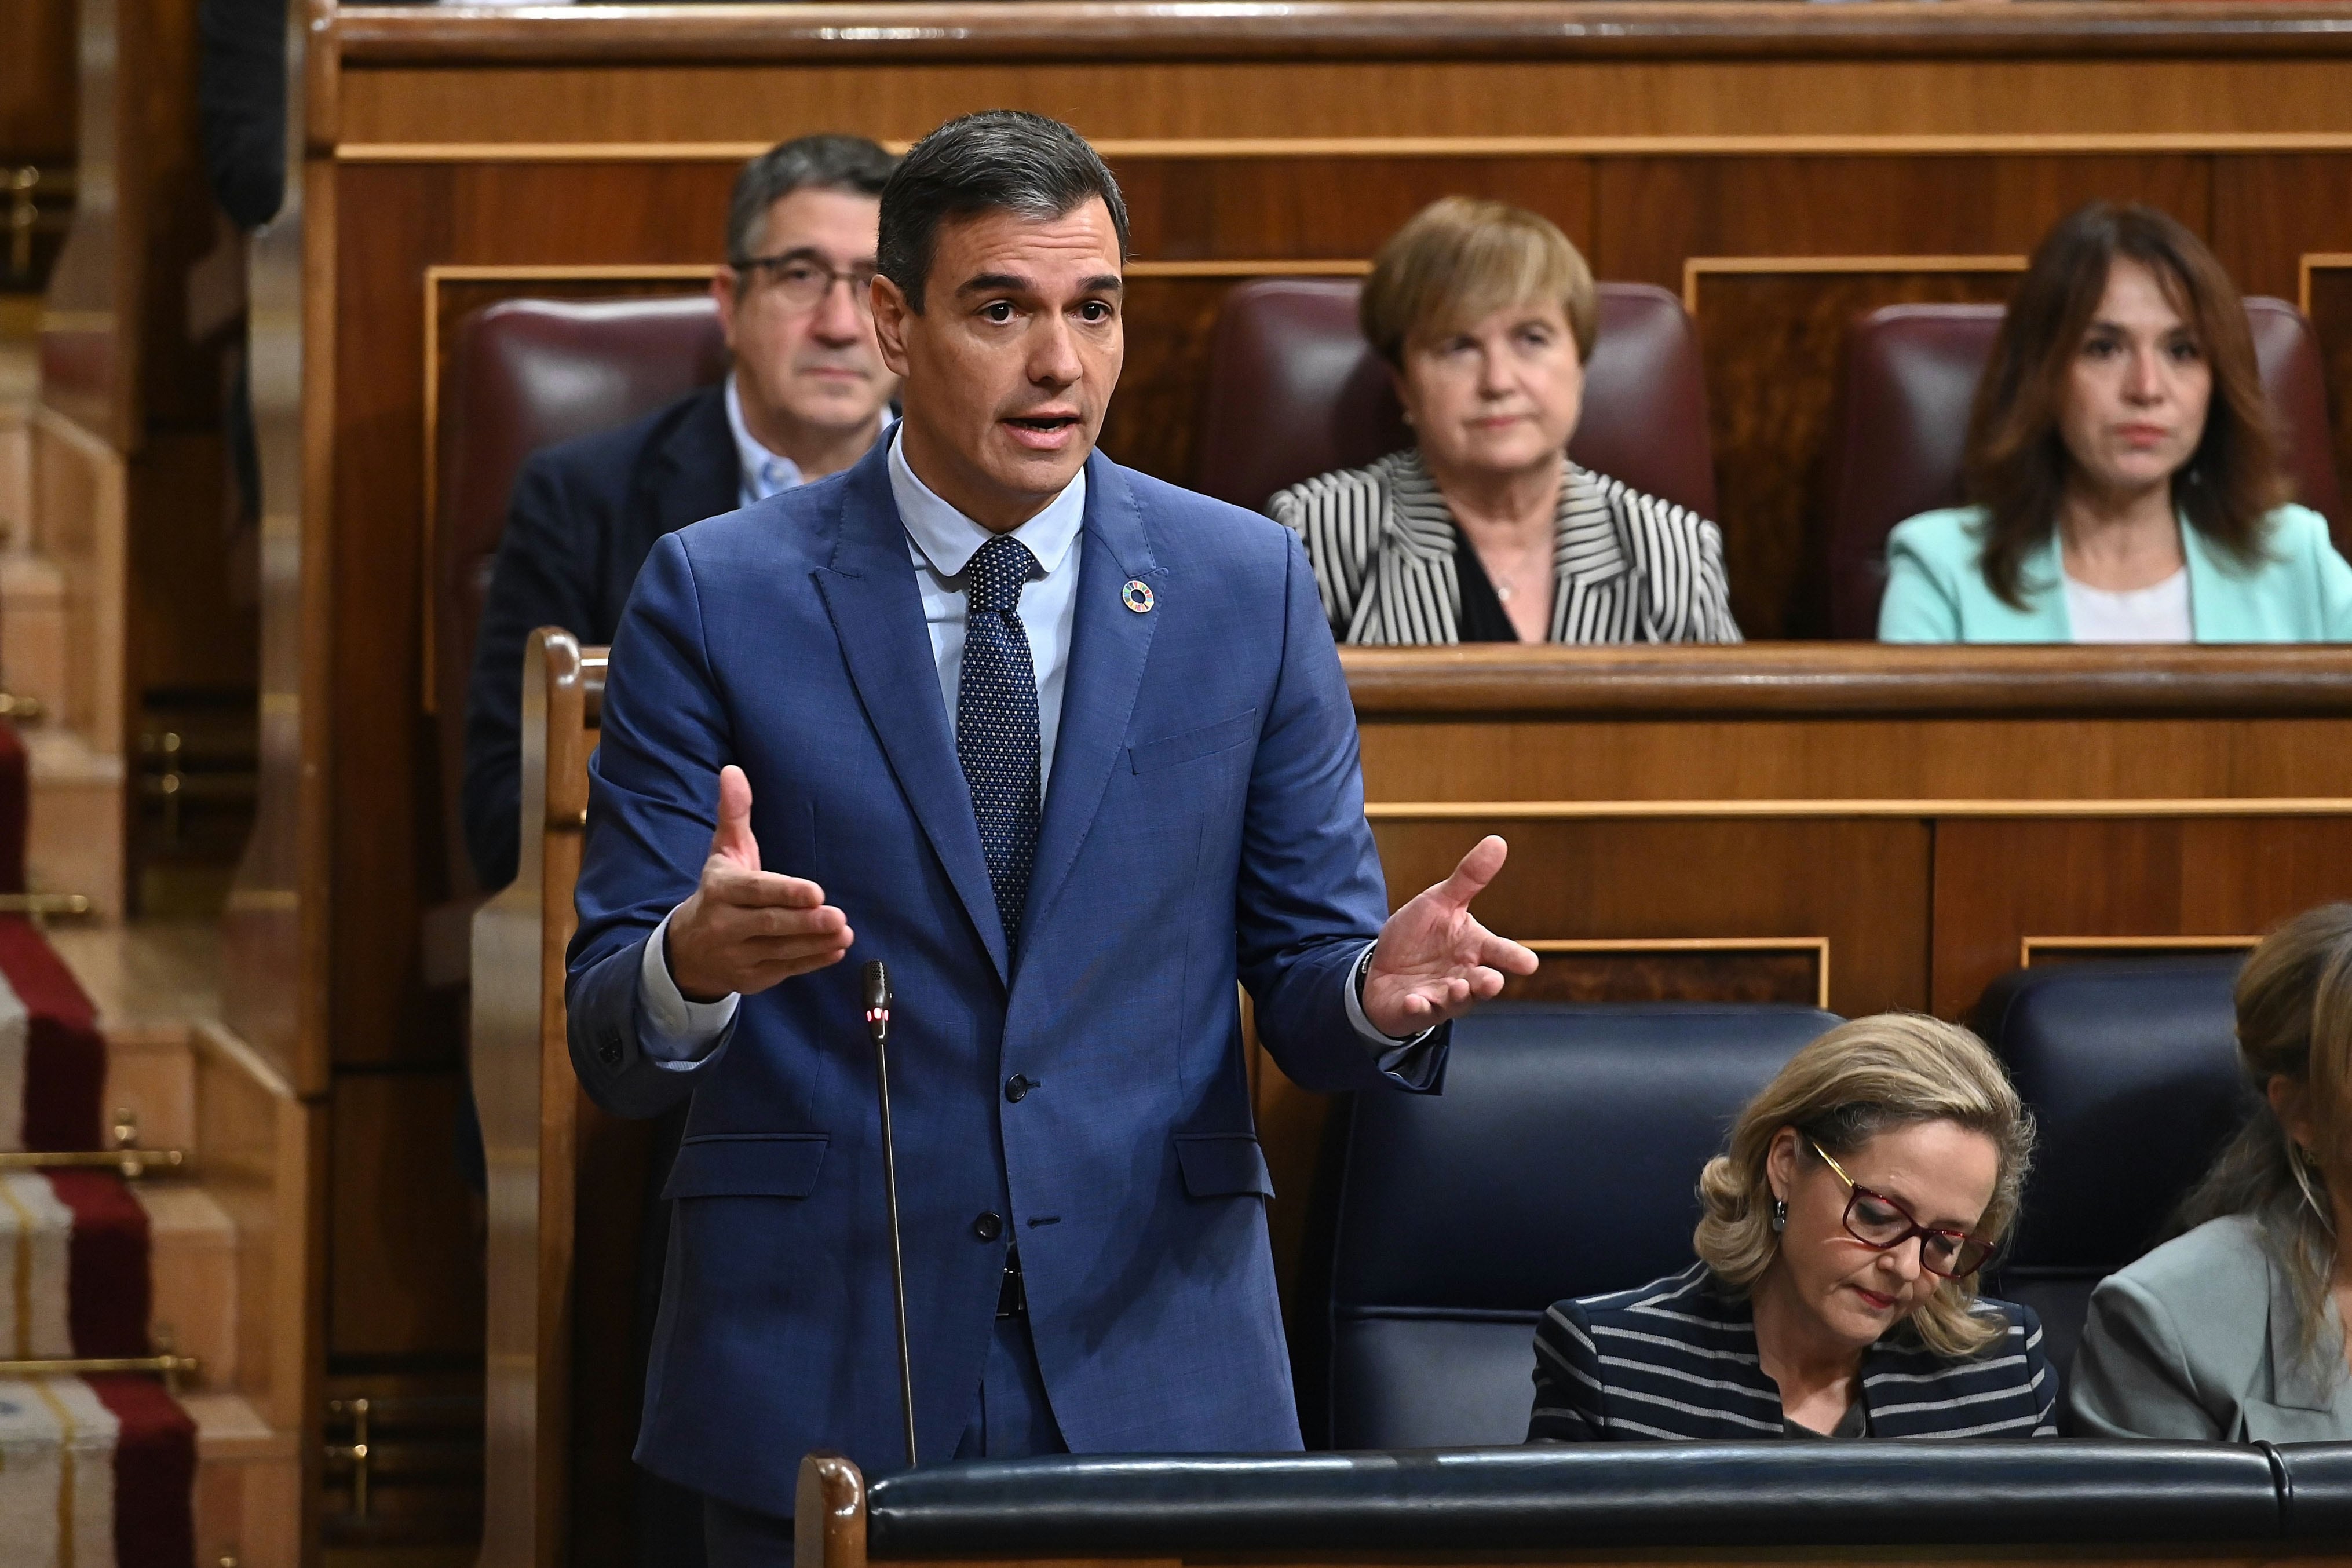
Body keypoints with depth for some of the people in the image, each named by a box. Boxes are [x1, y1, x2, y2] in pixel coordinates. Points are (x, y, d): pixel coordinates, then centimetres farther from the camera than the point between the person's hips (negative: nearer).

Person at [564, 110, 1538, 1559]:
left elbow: (1304, 979, 6)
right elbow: (615, 1045, -4)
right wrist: (692, 965, -27)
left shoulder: (1248, 589, 5)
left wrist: (1380, 988, -17)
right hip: (819, 1378, -1)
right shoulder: (719, 598, -1)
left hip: (1156, 1370, 2)